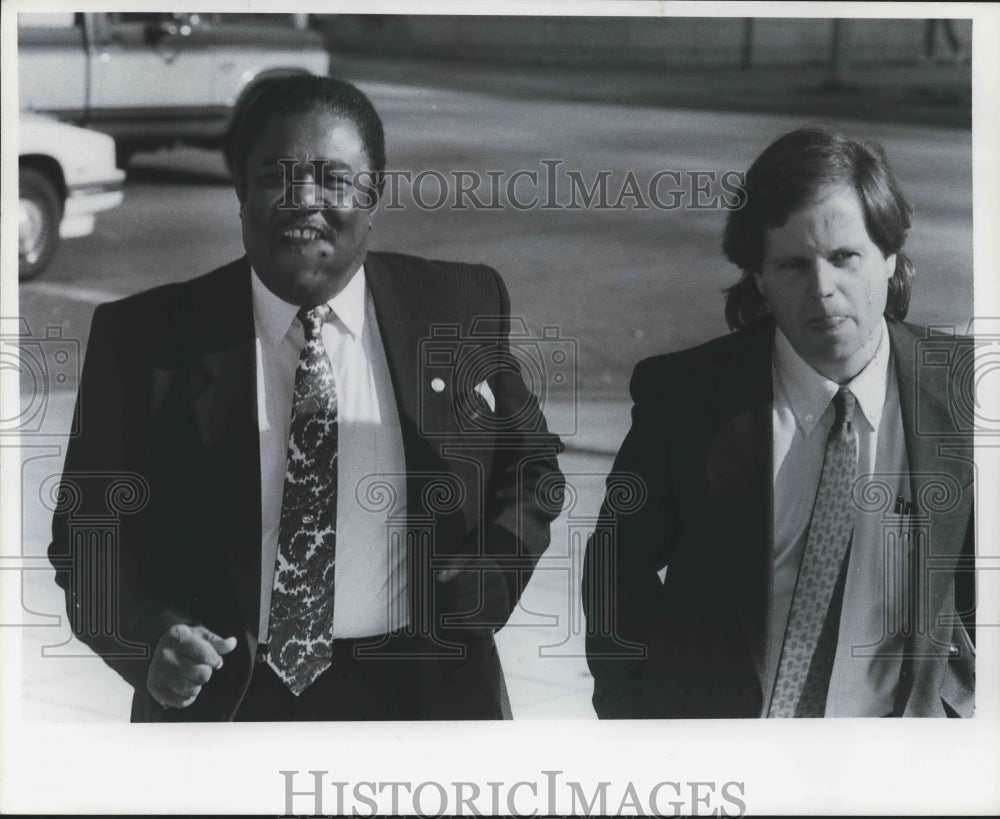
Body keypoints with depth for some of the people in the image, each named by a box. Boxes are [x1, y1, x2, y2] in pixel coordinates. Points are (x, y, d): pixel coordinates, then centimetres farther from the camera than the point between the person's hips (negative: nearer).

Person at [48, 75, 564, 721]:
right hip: (221, 700, -1)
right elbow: (90, 527, -2)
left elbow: (530, 461, 12)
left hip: (421, 694, 1)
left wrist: (487, 581, -5)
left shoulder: (465, 309, -1)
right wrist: (149, 640, -21)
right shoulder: (146, 336, -6)